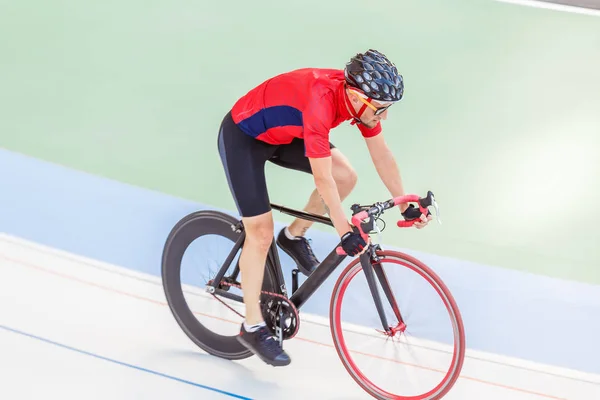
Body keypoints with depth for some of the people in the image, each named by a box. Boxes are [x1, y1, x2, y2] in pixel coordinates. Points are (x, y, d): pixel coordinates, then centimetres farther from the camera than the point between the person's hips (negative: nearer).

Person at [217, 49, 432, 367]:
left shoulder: (360, 95, -16)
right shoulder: (320, 101, -39)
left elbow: (382, 155, -4)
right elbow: (322, 178, -37)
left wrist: (406, 206, -2)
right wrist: (345, 233, -33)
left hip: (282, 134, 8)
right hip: (242, 137, -8)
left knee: (346, 176, -8)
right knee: (261, 234, -9)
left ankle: (294, 236, 13)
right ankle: (252, 328, 4)